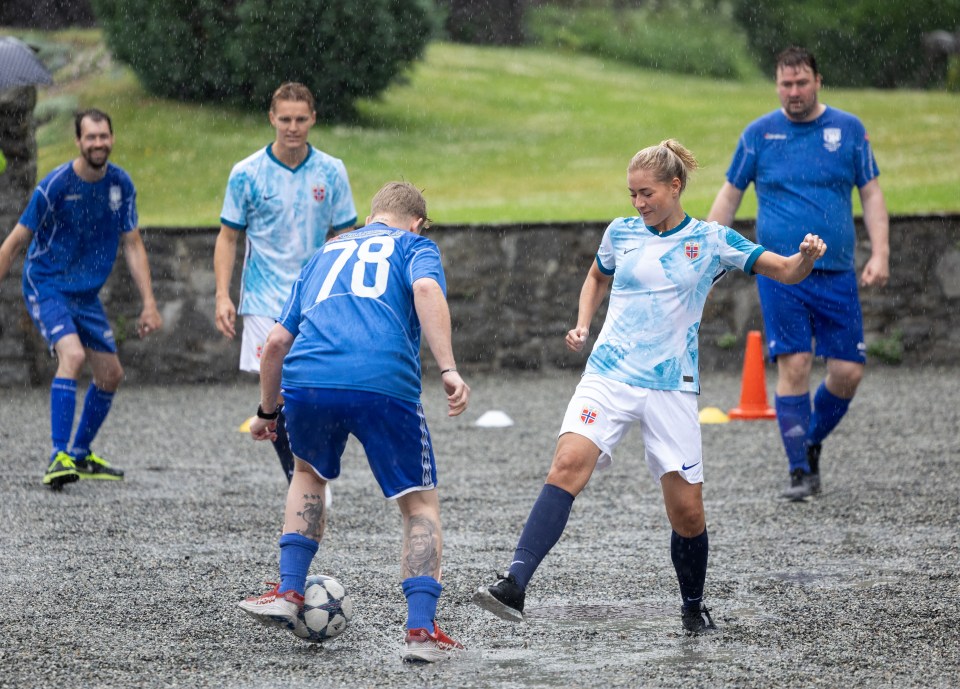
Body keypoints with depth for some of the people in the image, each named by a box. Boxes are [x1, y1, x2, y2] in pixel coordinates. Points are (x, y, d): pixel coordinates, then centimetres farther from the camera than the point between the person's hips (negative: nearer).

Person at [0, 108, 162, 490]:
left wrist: (149, 303, -1)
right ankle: (58, 458, -29)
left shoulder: (121, 185, -3)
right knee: (72, 354, -28)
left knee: (111, 374, 9)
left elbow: (133, 246, 4)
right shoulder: (55, 185, -18)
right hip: (46, 286, -6)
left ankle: (81, 455, 28)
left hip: (86, 294, 7)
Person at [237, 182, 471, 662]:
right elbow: (426, 289, -4)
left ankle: (288, 592, 24)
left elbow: (277, 342, 30)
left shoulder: (326, 253, 33)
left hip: (306, 380, 4)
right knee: (420, 503, 12)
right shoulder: (415, 246, 21)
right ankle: (420, 630, 0)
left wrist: (266, 411, 43)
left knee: (309, 474, 33)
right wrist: (448, 370, -13)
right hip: (383, 384, -4)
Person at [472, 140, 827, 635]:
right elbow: (597, 278, 29)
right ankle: (513, 586, -33)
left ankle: (693, 608, 26)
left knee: (687, 512, 0)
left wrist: (807, 256, -21)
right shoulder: (621, 233, 9)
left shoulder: (712, 240, 2)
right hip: (609, 376, 1)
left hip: (671, 387, -1)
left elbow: (788, 273, 1)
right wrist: (582, 326, 12)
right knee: (567, 466, -24)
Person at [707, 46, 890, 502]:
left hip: (836, 273, 2)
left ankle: (812, 442, 24)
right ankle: (800, 472, -1)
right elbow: (729, 196, 11)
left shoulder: (848, 130, 6)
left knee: (848, 371, -2)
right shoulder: (759, 134, 4)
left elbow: (871, 194, 8)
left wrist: (880, 254, -4)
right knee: (794, 366, -10)